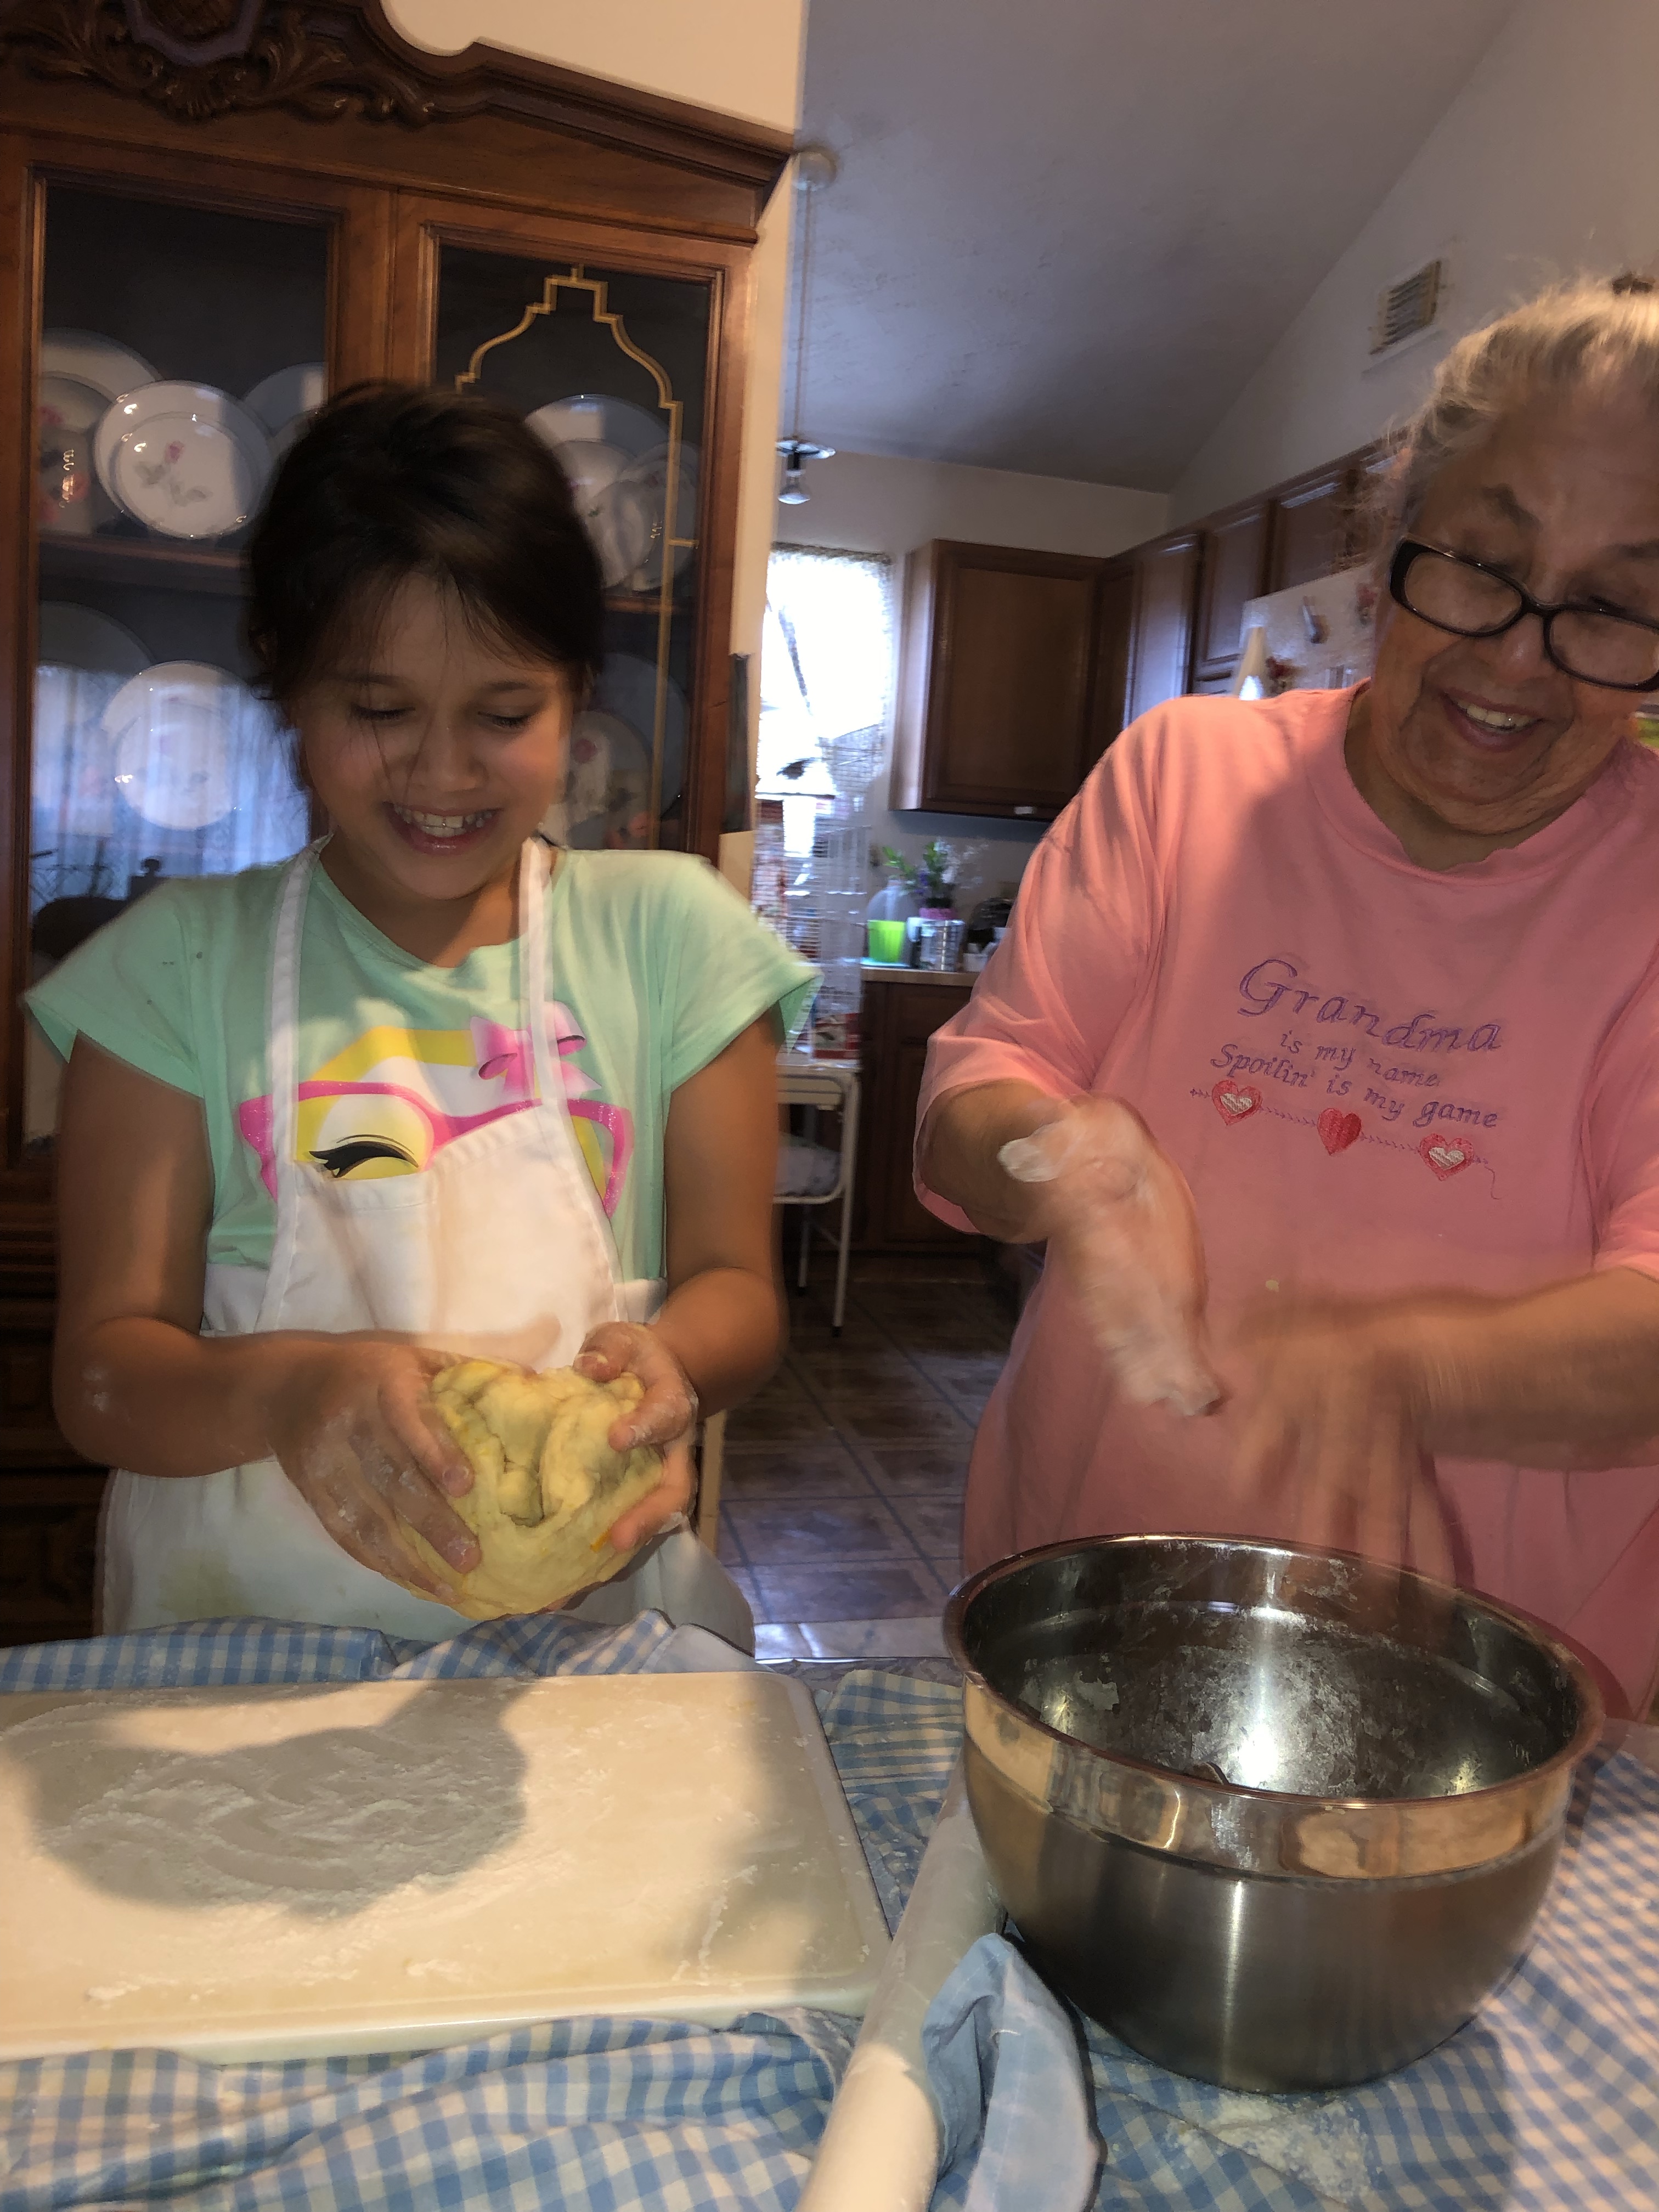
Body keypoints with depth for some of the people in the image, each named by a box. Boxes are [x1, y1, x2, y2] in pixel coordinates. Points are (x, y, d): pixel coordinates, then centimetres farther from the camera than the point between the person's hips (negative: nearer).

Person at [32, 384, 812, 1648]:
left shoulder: (668, 931, 1)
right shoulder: (181, 962, 1)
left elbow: (736, 1285, 3)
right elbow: (102, 1368, -3)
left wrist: (665, 1355, -20)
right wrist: (285, 1391, -23)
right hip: (242, 1627, 2)